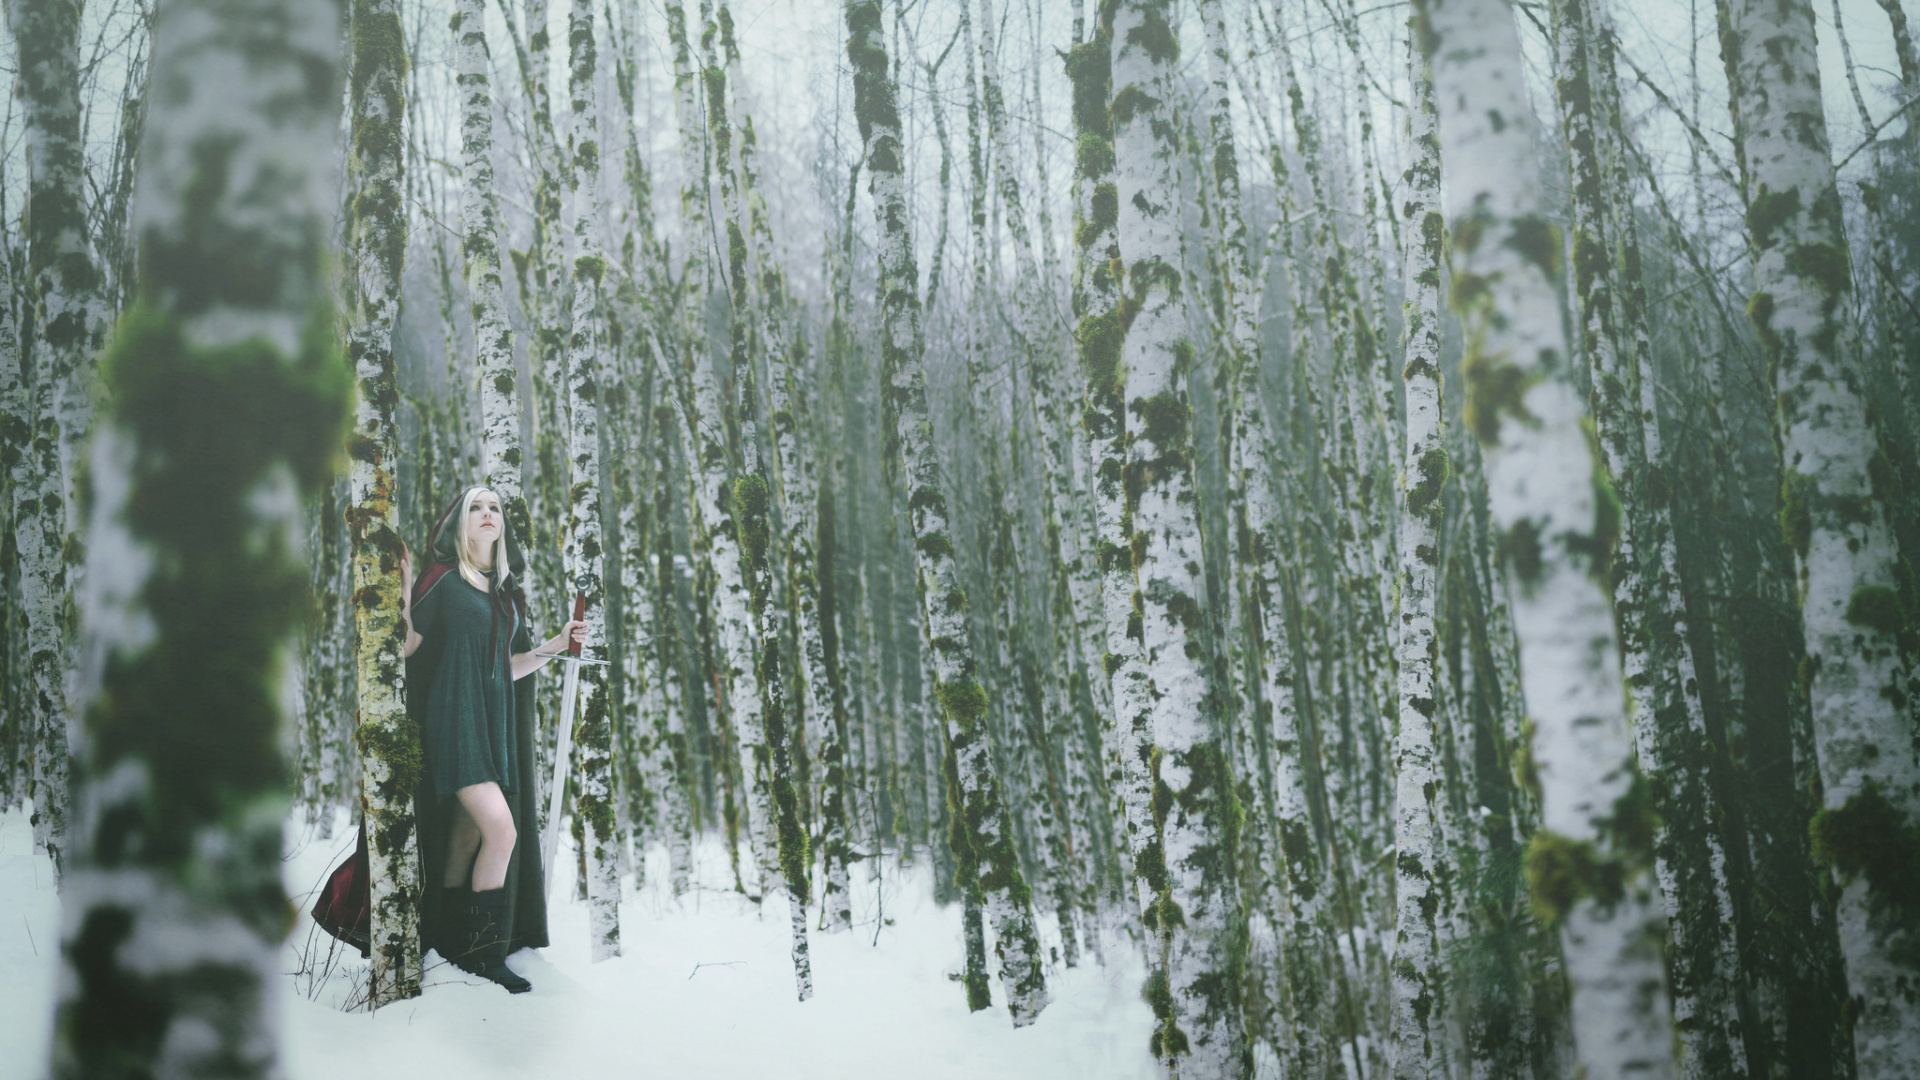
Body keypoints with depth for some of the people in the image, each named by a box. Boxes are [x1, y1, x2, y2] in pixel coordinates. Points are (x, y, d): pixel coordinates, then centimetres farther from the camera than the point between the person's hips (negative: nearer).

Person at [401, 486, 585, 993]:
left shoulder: (507, 593, 18)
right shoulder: (442, 580, -1)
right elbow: (409, 649, -4)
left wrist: (557, 643, 10)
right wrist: (404, 601, -17)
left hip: (496, 721, 7)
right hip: (454, 717, -7)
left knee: (468, 838, 8)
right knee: (501, 830, -18)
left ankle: (450, 947, 17)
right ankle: (484, 953, -11)